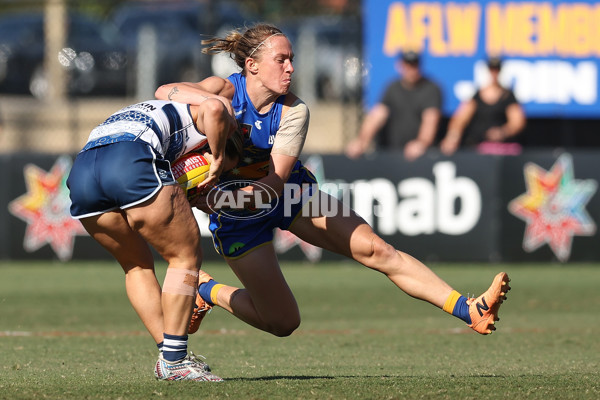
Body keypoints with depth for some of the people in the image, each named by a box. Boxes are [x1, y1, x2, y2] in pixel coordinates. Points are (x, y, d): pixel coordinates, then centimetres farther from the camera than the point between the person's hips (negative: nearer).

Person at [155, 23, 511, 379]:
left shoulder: (293, 111, -18)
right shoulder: (226, 90, -22)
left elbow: (274, 183, -27)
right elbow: (164, 92, -38)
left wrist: (217, 198, -43)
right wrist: (215, 102, -50)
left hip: (291, 192, 3)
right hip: (236, 216, -3)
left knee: (376, 249, -12)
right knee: (283, 323, -3)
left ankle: (470, 311, -14)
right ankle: (207, 292, 25)